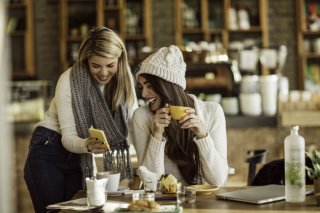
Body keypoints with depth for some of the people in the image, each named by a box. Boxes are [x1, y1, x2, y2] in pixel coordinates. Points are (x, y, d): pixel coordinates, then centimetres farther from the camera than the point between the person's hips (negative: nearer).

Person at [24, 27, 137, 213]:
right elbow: (68, 137, -21)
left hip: (81, 160, 3)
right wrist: (87, 145, -41)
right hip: (49, 154, -3)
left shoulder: (124, 79, -10)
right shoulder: (69, 80, -20)